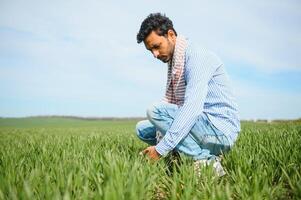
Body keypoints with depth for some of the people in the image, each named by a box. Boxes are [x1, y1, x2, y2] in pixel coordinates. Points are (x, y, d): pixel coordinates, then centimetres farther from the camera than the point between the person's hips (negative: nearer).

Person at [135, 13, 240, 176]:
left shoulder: (196, 55, -16)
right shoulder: (173, 63, 14)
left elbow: (192, 107, -28)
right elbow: (169, 103, 10)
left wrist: (161, 149, -28)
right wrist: (156, 146, -5)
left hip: (220, 128, -9)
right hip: (202, 124, 9)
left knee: (155, 111, -22)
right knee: (142, 128, 9)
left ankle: (205, 160, -17)